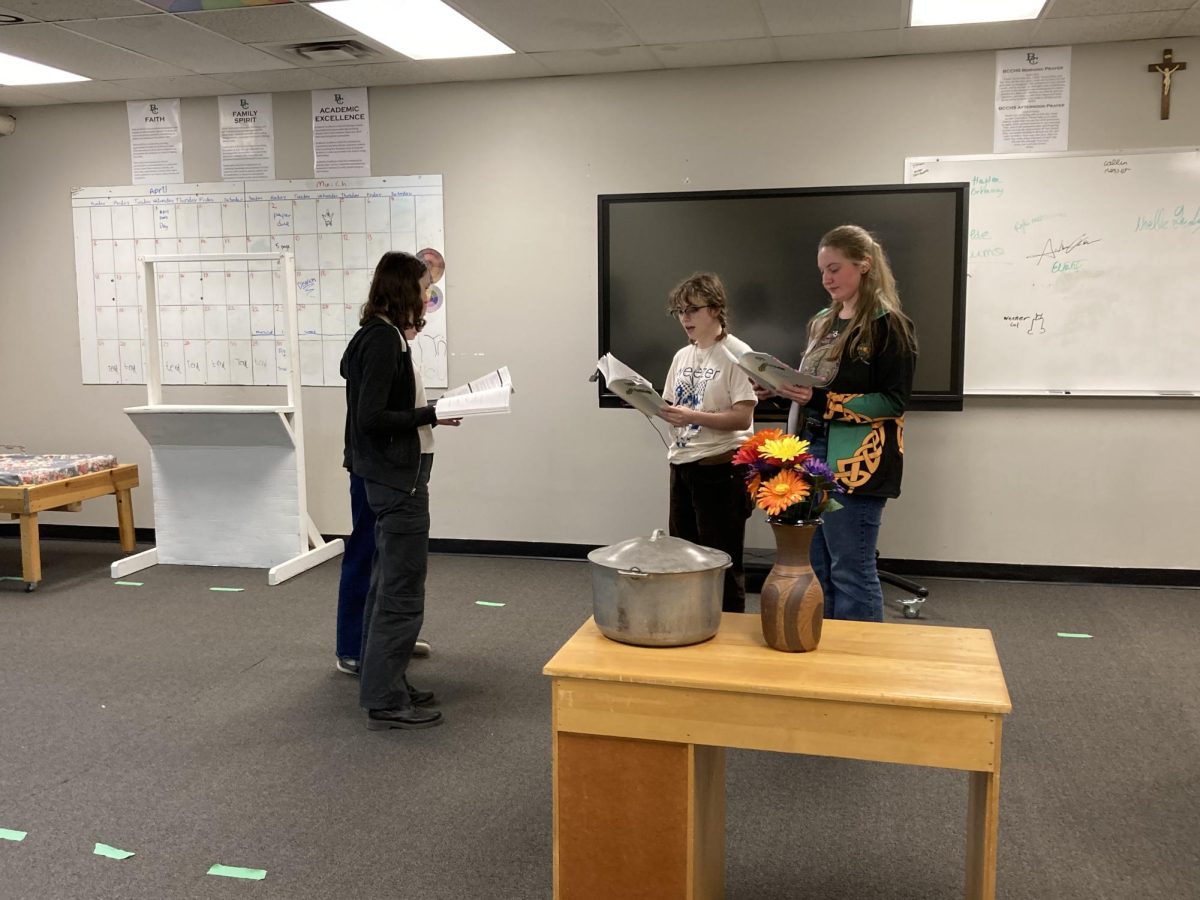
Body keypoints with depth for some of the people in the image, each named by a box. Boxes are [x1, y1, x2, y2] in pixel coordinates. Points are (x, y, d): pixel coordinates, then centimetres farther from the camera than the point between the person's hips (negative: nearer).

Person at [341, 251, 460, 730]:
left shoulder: (379, 336, 12)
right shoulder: (384, 340, -16)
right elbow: (371, 418, -22)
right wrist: (433, 415, -18)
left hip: (388, 475, 11)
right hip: (397, 479, -11)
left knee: (387, 584, 17)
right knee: (402, 592, -4)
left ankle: (381, 682, 28)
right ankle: (386, 701, 4)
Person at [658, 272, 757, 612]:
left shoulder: (736, 354, -10)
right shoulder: (682, 356, 12)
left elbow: (743, 418, -17)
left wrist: (693, 417, -26)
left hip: (720, 469, -7)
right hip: (683, 466, 7)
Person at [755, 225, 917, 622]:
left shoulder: (889, 325, -8)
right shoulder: (823, 321, 15)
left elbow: (893, 402, -14)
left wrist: (819, 400, -22)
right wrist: (781, 386, 4)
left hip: (856, 464, -8)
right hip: (812, 455, 8)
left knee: (851, 572, -2)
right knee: (816, 569, 12)